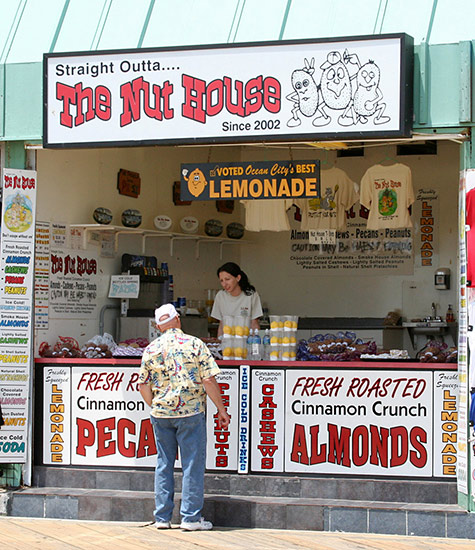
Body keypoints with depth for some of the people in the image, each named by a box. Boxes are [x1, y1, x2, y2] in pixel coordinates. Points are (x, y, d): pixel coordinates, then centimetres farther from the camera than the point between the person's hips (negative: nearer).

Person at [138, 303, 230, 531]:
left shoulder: (150, 349, 4)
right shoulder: (194, 344, -5)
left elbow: (143, 386, 7)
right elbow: (209, 380, -9)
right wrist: (221, 409, -1)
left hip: (160, 414, 4)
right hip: (191, 412, -4)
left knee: (164, 464, 11)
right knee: (193, 464, 2)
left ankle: (162, 517, 13)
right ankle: (191, 517, 1)